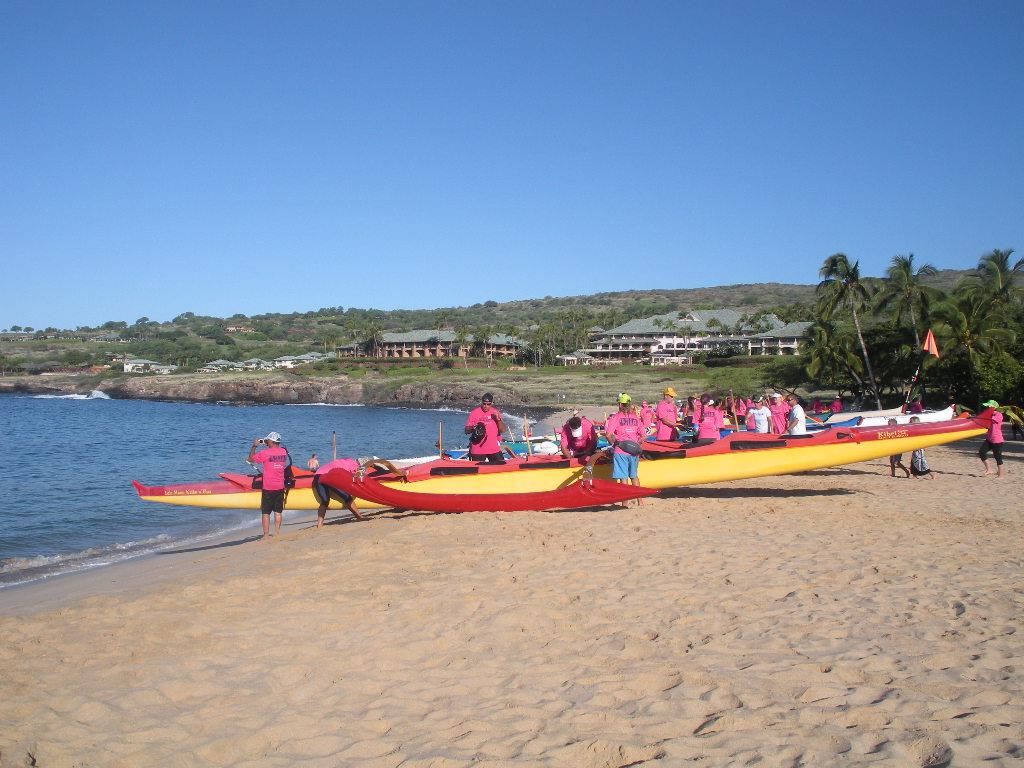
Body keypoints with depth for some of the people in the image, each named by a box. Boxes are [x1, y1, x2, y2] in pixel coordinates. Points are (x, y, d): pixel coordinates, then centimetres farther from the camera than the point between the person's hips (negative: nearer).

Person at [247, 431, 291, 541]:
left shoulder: (265, 453, -13)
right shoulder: (284, 451, 2)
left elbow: (250, 459, 0)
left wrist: (254, 446, 8)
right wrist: (267, 444, 22)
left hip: (268, 488, -5)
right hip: (280, 487, 5)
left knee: (266, 512, 2)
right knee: (278, 511, 13)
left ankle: (266, 535, 3)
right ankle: (277, 532, 18)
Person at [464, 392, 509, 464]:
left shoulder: (496, 412, 5)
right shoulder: (475, 413, -4)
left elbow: (504, 431, 2)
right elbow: (466, 431, -4)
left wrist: (499, 419, -13)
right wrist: (472, 428, -25)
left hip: (494, 449, 3)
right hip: (478, 450, -3)